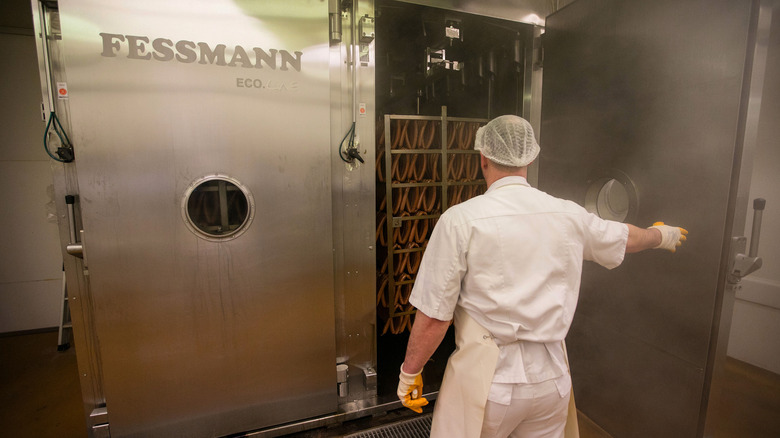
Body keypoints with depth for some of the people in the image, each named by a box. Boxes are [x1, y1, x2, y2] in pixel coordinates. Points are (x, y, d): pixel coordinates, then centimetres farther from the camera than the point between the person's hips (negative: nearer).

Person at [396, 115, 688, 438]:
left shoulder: (461, 220, -18)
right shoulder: (569, 215, -2)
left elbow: (433, 317, -16)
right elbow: (626, 237, 19)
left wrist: (410, 372, 1)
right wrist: (661, 234, 42)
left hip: (486, 380, -4)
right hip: (551, 376, 5)